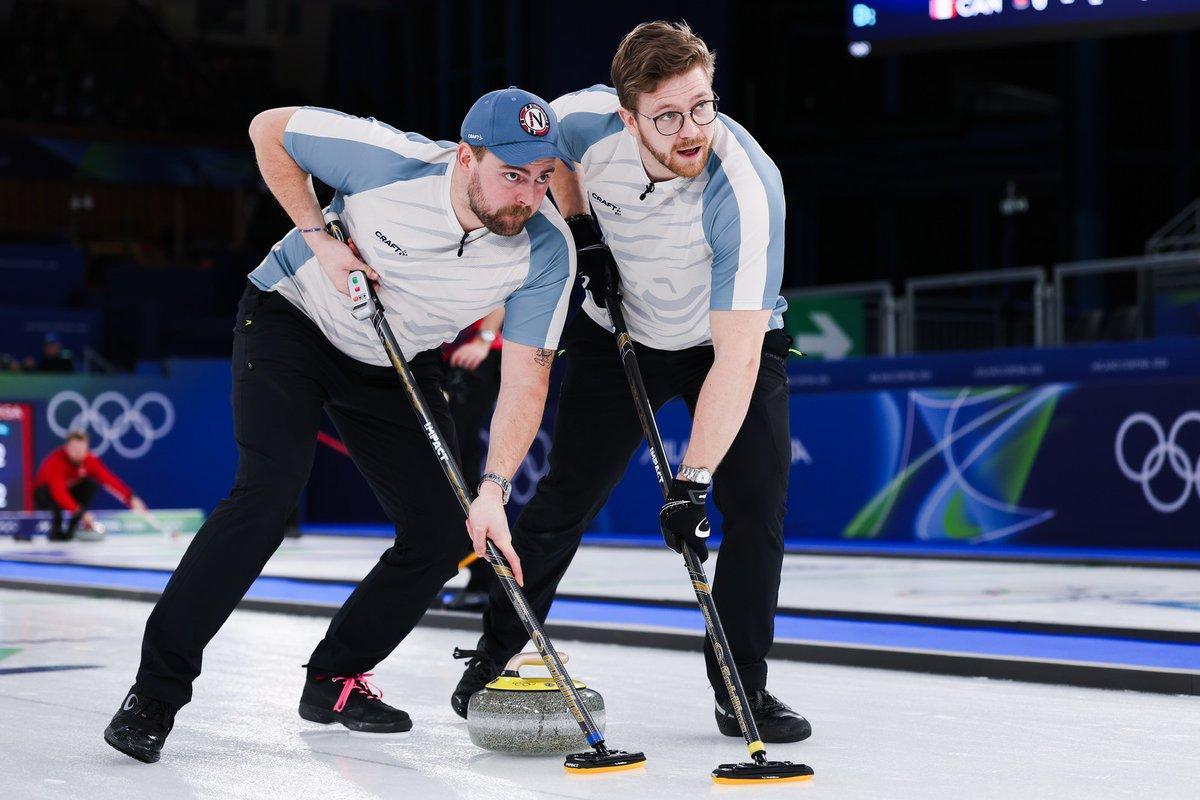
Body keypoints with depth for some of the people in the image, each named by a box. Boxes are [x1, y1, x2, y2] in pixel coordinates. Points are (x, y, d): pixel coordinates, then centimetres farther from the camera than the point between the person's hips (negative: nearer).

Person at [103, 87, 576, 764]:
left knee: (444, 534, -5)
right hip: (296, 319, -4)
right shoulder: (391, 160, -31)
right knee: (270, 492, -22)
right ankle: (156, 689, -16)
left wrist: (493, 490, -34)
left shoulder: (548, 250, -24)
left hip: (398, 365, 4)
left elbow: (525, 379, -23)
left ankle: (337, 678, 16)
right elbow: (270, 129, -15)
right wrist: (318, 237, -20)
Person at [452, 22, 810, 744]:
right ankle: (494, 657, 17)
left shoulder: (748, 188, -37)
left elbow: (738, 357, -39)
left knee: (757, 504, -12)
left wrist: (691, 482, -43)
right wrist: (582, 230, -8)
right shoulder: (586, 120, -27)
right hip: (621, 330, 2)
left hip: (730, 338, -2)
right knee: (567, 496, 0)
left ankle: (743, 690, 2)